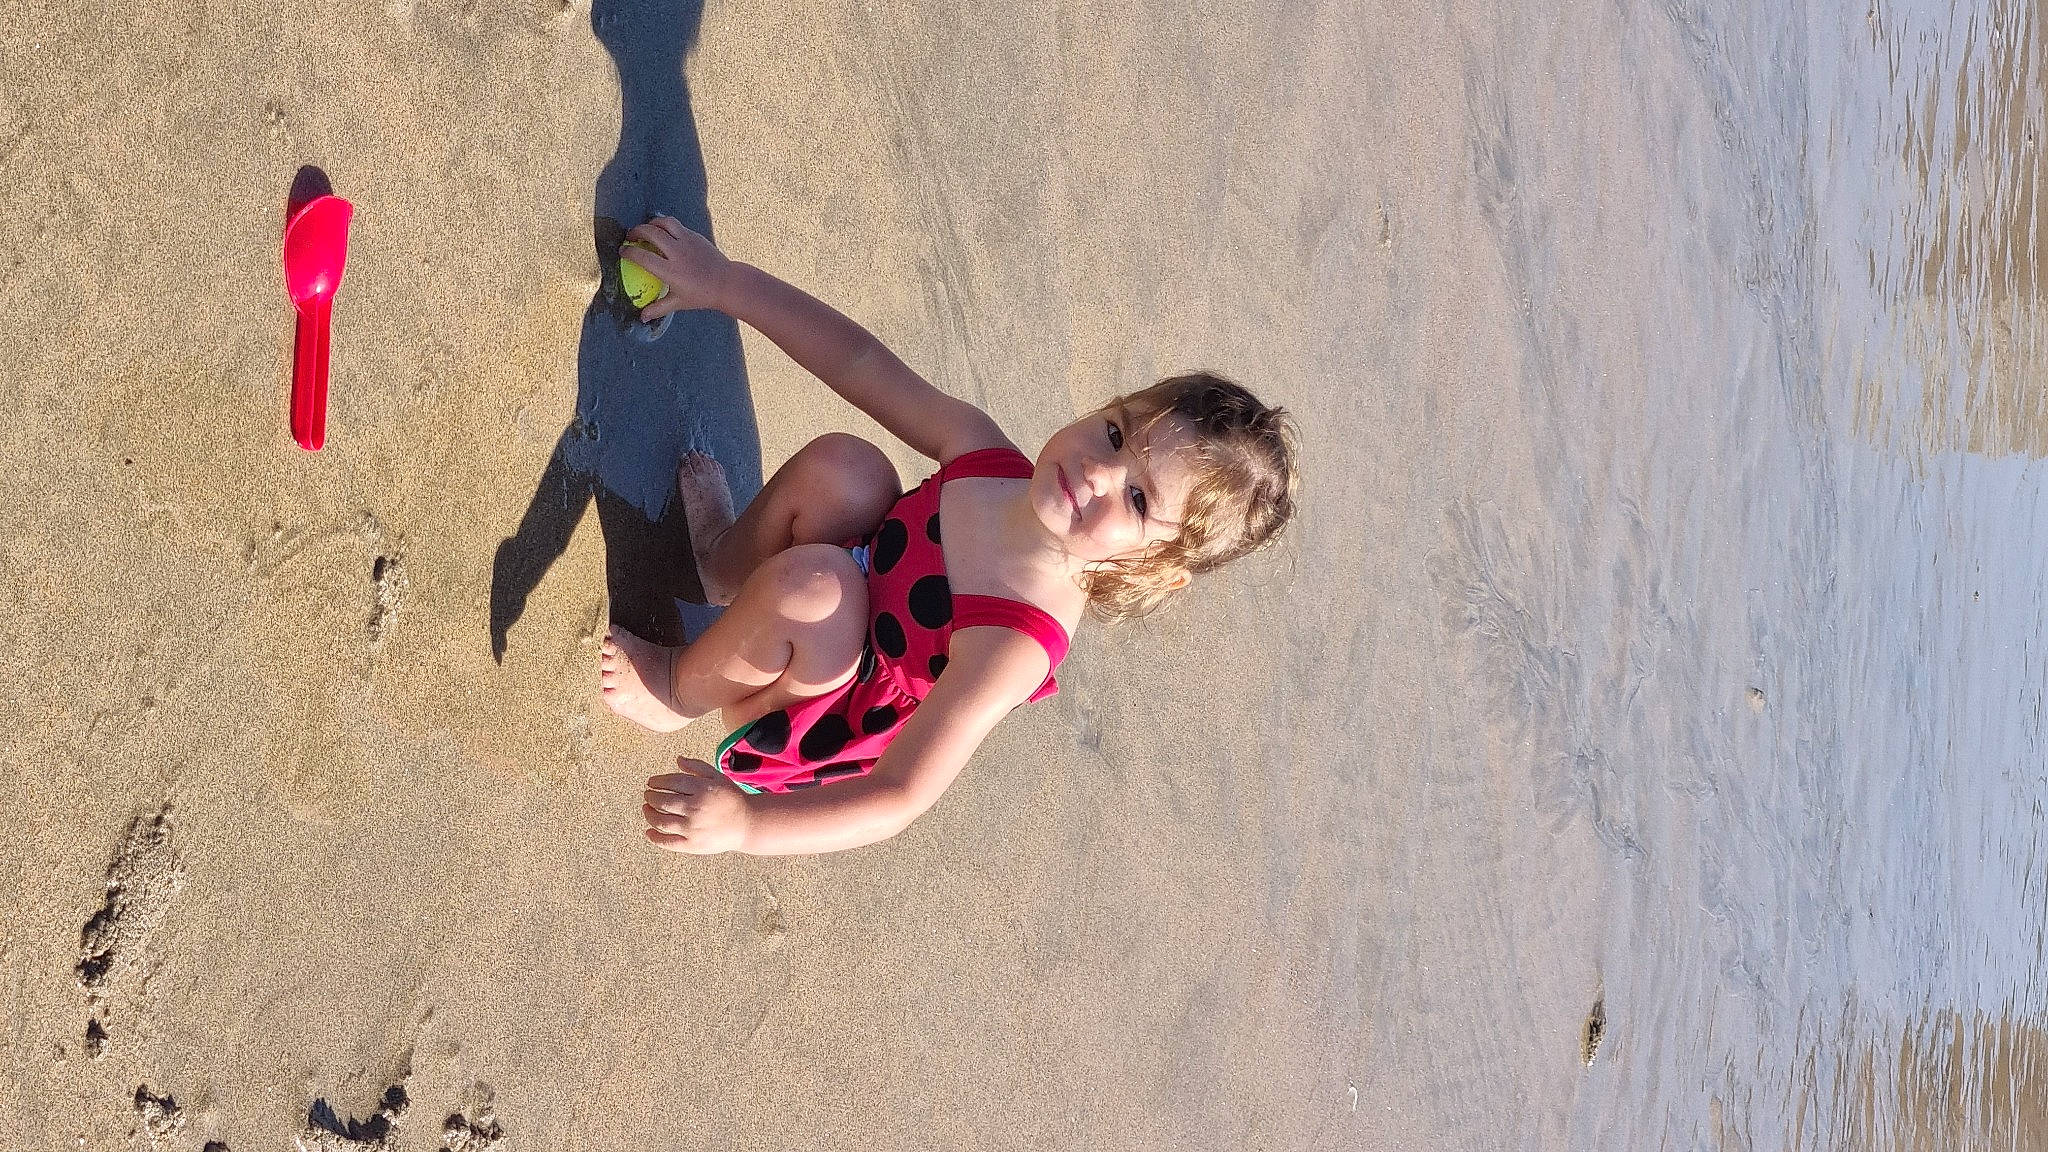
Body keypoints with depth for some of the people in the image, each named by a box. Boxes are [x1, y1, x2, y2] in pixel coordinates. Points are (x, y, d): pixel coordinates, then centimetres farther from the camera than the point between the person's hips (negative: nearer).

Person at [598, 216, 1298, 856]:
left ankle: (678, 691, -1)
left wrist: (744, 821, -50)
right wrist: (723, 282, -9)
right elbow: (860, 362, -8)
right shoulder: (980, 453, -21)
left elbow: (900, 798, -38)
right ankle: (722, 571, 17)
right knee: (844, 465, -18)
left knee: (810, 584, -36)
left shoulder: (1016, 646, -37)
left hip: (790, 731, -5)